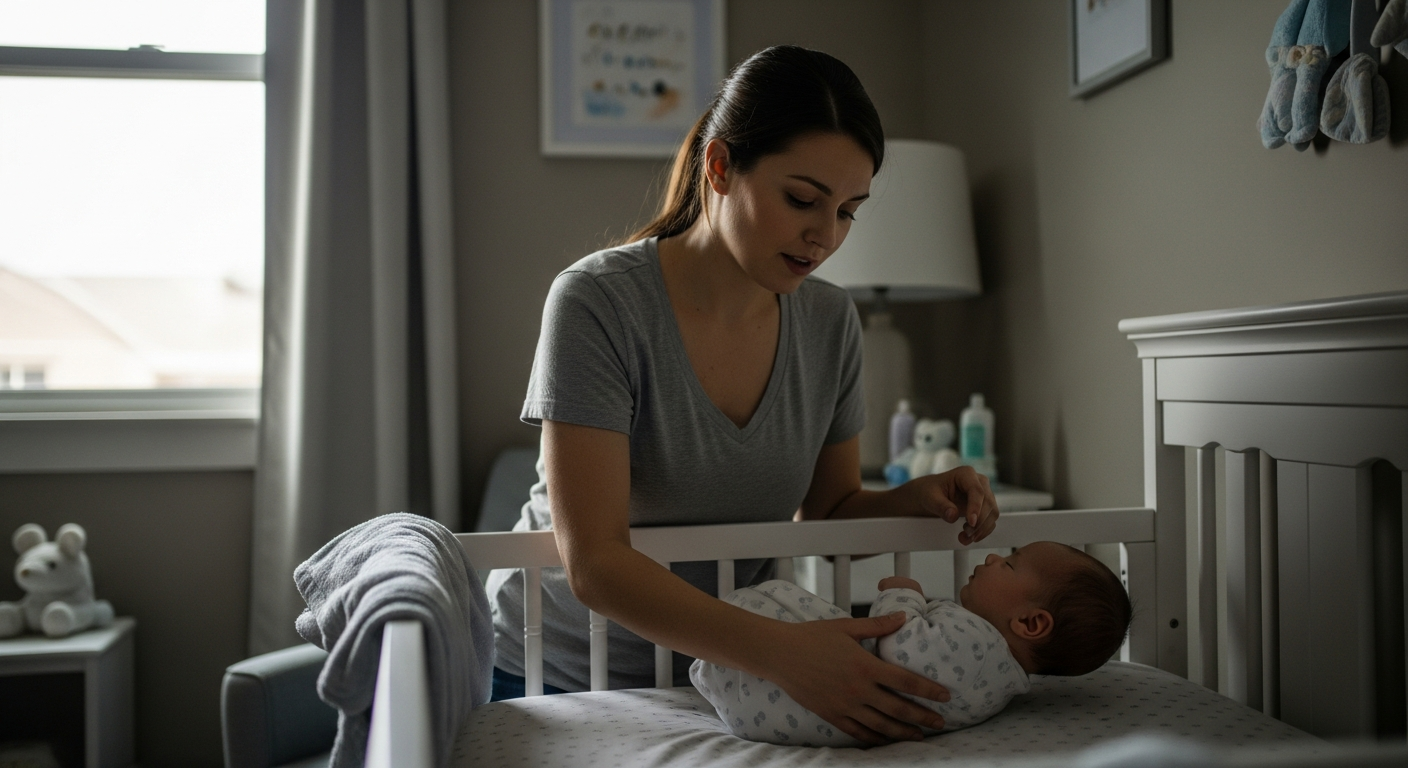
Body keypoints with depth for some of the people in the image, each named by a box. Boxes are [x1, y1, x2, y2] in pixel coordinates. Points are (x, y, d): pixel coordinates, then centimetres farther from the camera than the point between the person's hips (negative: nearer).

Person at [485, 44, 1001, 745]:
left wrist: (914, 500, -16)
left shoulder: (830, 321, -8)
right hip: (555, 673, -4)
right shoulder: (596, 302, -24)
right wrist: (782, 652, -40)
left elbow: (828, 509, 5)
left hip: (713, 668, 4)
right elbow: (594, 564, -30)